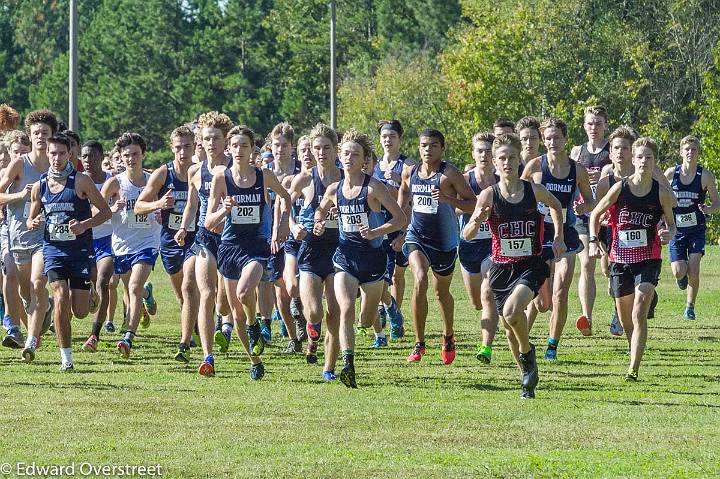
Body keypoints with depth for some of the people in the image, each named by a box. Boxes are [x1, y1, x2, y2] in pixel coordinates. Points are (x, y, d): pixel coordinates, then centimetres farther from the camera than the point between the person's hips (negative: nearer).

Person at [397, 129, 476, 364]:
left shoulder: (450, 174, -12)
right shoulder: (409, 173, 1)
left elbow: (472, 204, -12)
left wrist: (447, 199, -27)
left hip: (444, 240, -1)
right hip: (416, 236, 2)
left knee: (442, 291, 15)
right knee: (419, 280, -24)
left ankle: (448, 336, 45)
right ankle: (419, 343, -18)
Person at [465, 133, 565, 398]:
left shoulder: (534, 190, -4)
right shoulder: (489, 195, -7)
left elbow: (555, 206, 20)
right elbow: (467, 234, -10)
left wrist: (558, 237, 10)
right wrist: (477, 220, -31)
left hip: (531, 265, -2)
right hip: (501, 268, 2)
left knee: (511, 311, -28)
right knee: (510, 329, 10)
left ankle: (528, 351, -1)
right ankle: (527, 377, 31)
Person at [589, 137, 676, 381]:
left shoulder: (661, 193, -4)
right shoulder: (620, 188, -5)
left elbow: (671, 223, 9)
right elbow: (596, 214, 8)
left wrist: (668, 234, -13)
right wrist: (593, 240, -4)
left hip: (648, 260, -2)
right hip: (620, 258, 2)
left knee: (639, 314, -18)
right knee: (625, 319, 11)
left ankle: (633, 369, -19)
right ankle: (635, 356, 37)